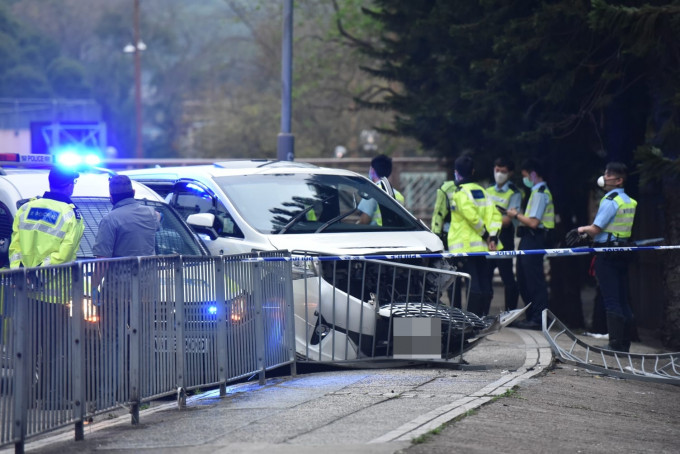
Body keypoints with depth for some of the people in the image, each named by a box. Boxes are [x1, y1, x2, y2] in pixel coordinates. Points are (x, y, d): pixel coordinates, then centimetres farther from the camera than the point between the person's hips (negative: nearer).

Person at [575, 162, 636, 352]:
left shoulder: (610, 201, -15)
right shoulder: (630, 201, 12)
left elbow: (596, 230, -16)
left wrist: (583, 229, 5)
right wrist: (590, 231, 12)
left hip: (607, 255, -8)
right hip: (622, 254, 8)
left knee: (611, 302, -7)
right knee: (623, 300, 10)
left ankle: (615, 344, -8)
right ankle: (624, 344, 13)